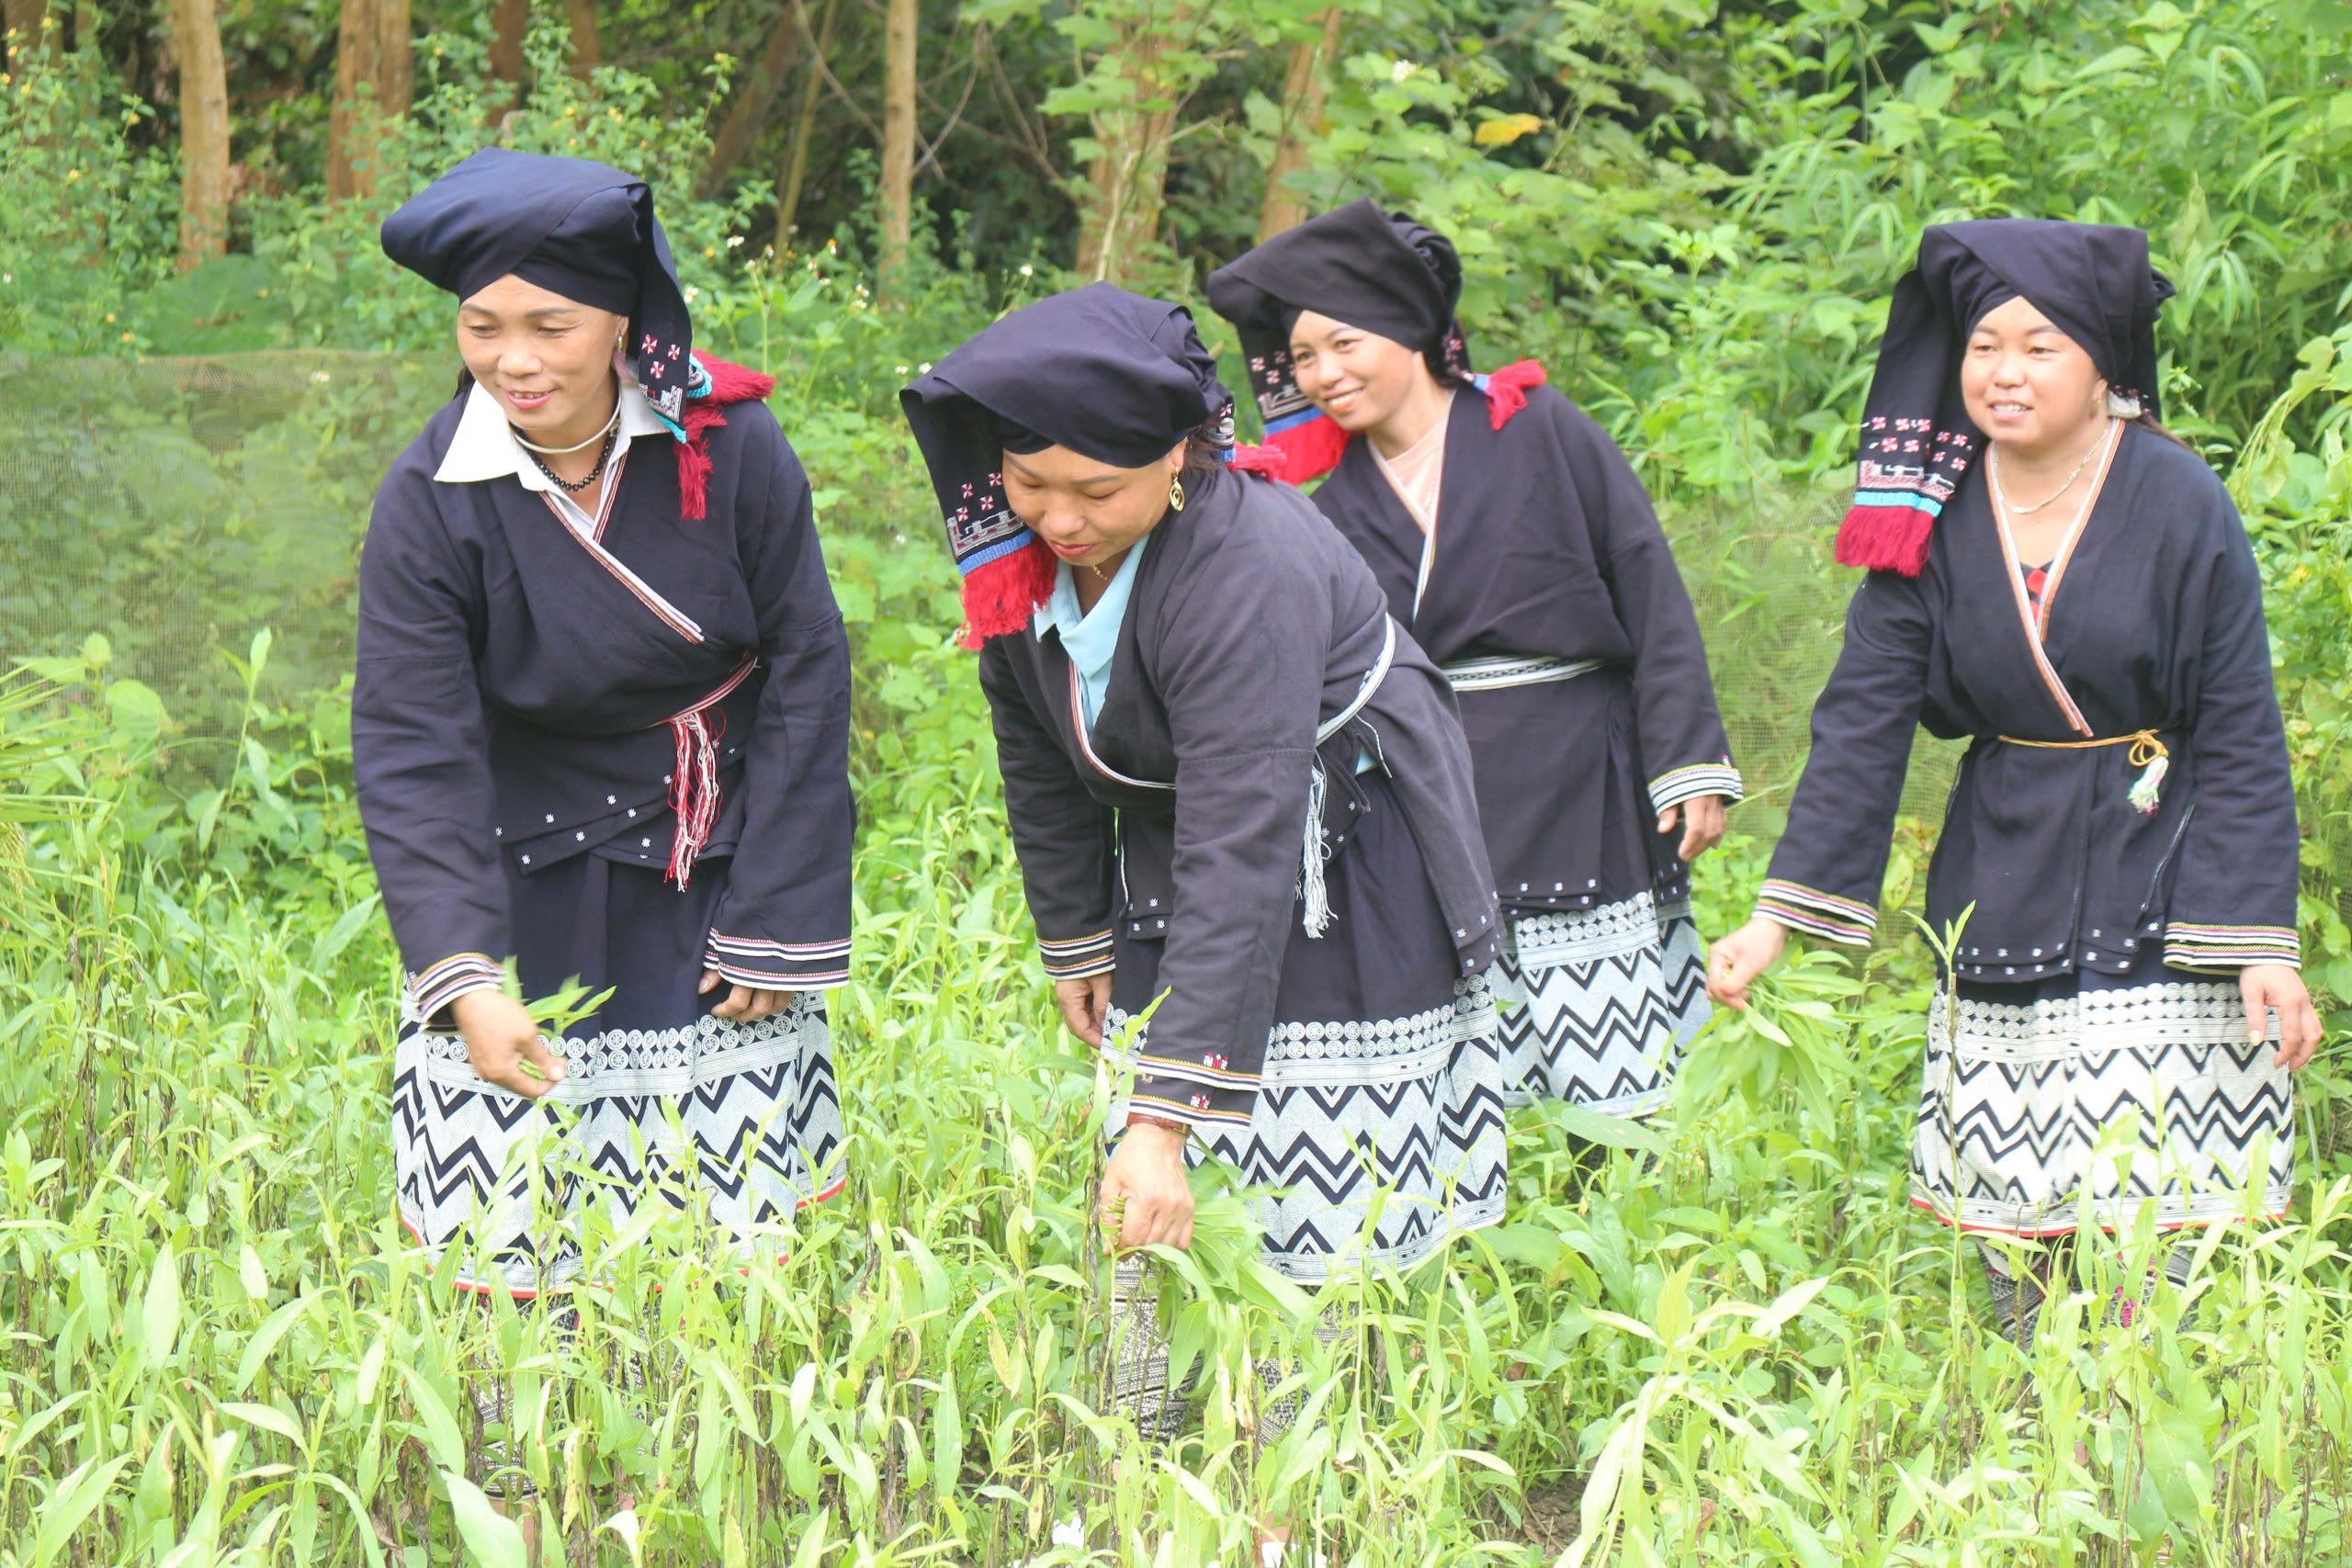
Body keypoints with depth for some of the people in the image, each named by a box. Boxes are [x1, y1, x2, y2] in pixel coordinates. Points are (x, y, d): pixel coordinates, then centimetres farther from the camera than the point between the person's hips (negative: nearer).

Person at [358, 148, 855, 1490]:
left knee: (739, 1224, 6)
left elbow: (806, 676, -3)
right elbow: (413, 754, -15)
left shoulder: (730, 448, -10)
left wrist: (775, 926, -4)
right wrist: (461, 976, -28)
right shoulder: (433, 502, -13)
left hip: (717, 876, 1)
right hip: (536, 896, -1)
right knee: (527, 1243, -5)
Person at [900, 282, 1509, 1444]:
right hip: (1172, 906, 7)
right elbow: (1041, 751, 10)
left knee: (1318, 1251, -8)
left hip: (1349, 913, -7)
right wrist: (1076, 943, 16)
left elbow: (1242, 856, -37)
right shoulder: (1020, 552, -9)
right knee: (1149, 1242, 5)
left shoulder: (1249, 575, -33)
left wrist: (1167, 1117, -40)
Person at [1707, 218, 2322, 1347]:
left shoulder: (2179, 506, -8)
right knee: (2008, 1236, 6)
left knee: (2152, 1250, -10)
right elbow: (1860, 717, 0)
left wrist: (2264, 946, -11)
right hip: (2001, 903, 4)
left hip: (2159, 896, -3)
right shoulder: (1932, 513, 1)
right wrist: (1781, 913, -7)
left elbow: (2242, 741, -6)